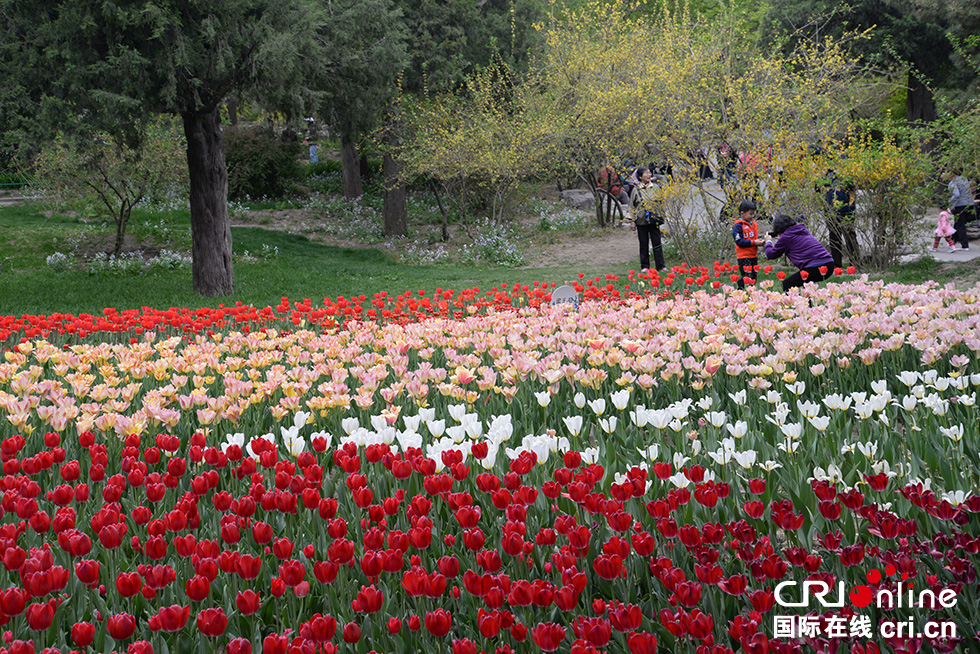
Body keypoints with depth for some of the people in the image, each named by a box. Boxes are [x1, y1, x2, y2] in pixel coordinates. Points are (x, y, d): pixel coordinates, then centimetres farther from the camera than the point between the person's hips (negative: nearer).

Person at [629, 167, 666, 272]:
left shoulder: (655, 187, 5)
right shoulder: (636, 190, 1)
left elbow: (661, 202, 15)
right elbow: (632, 207, 4)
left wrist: (661, 216, 9)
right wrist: (633, 221, 0)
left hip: (654, 221, 1)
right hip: (641, 221, -1)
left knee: (657, 243, 0)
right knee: (643, 244, 6)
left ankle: (661, 266, 4)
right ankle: (645, 266, 15)